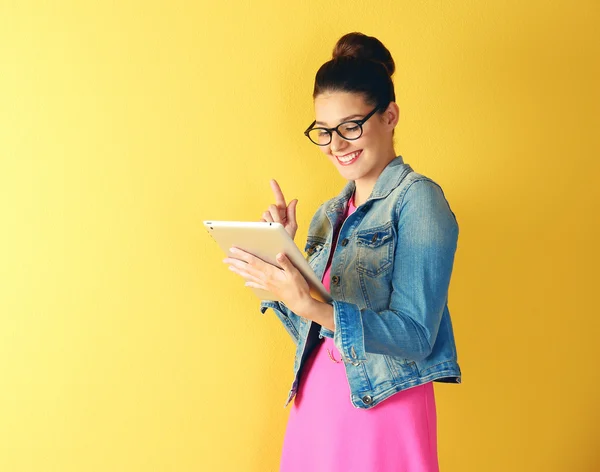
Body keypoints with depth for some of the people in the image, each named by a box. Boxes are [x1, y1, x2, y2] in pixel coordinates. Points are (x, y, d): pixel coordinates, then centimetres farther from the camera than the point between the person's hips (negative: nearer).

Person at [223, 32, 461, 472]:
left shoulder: (417, 198, -11)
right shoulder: (329, 215, 10)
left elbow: (415, 336, -19)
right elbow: (309, 329, 11)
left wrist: (310, 306, -28)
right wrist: (279, 253, 1)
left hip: (385, 407, -6)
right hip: (315, 399, 6)